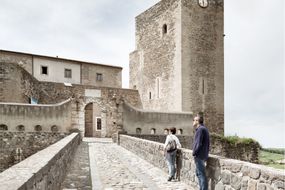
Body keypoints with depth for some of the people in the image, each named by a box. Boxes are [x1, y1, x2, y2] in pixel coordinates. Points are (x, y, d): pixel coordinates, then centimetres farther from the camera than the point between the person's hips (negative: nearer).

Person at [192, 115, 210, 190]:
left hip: (199, 156, -10)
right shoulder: (204, 128, 15)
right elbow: (207, 143, 19)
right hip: (204, 155, 10)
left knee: (201, 174, -4)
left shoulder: (200, 129, -16)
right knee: (199, 173, 18)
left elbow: (198, 143, -21)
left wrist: (194, 153, -11)